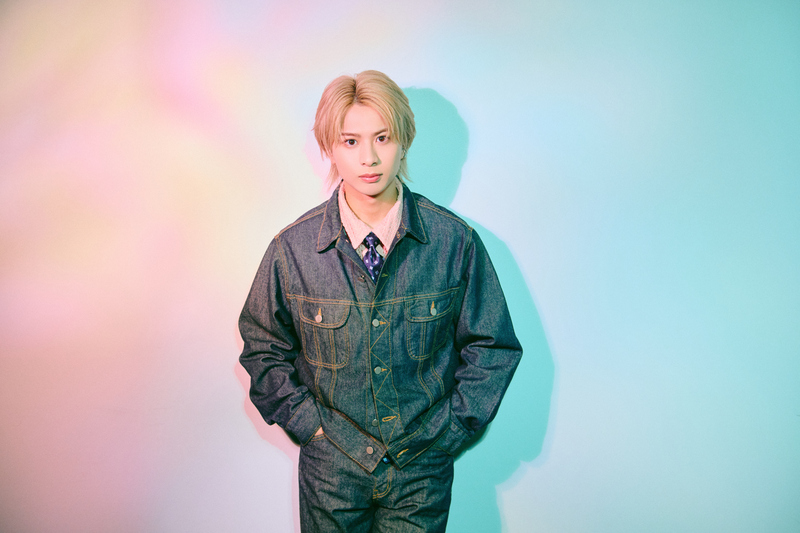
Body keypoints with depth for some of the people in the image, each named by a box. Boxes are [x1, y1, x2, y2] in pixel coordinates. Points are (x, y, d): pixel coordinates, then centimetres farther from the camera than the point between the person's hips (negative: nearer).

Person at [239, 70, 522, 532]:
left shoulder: (455, 241, -11)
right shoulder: (293, 249, -10)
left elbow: (493, 347, -1)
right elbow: (263, 346, 3)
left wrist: (451, 428, -5)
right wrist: (308, 422, -4)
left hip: (424, 470, 0)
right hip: (331, 464, 1)